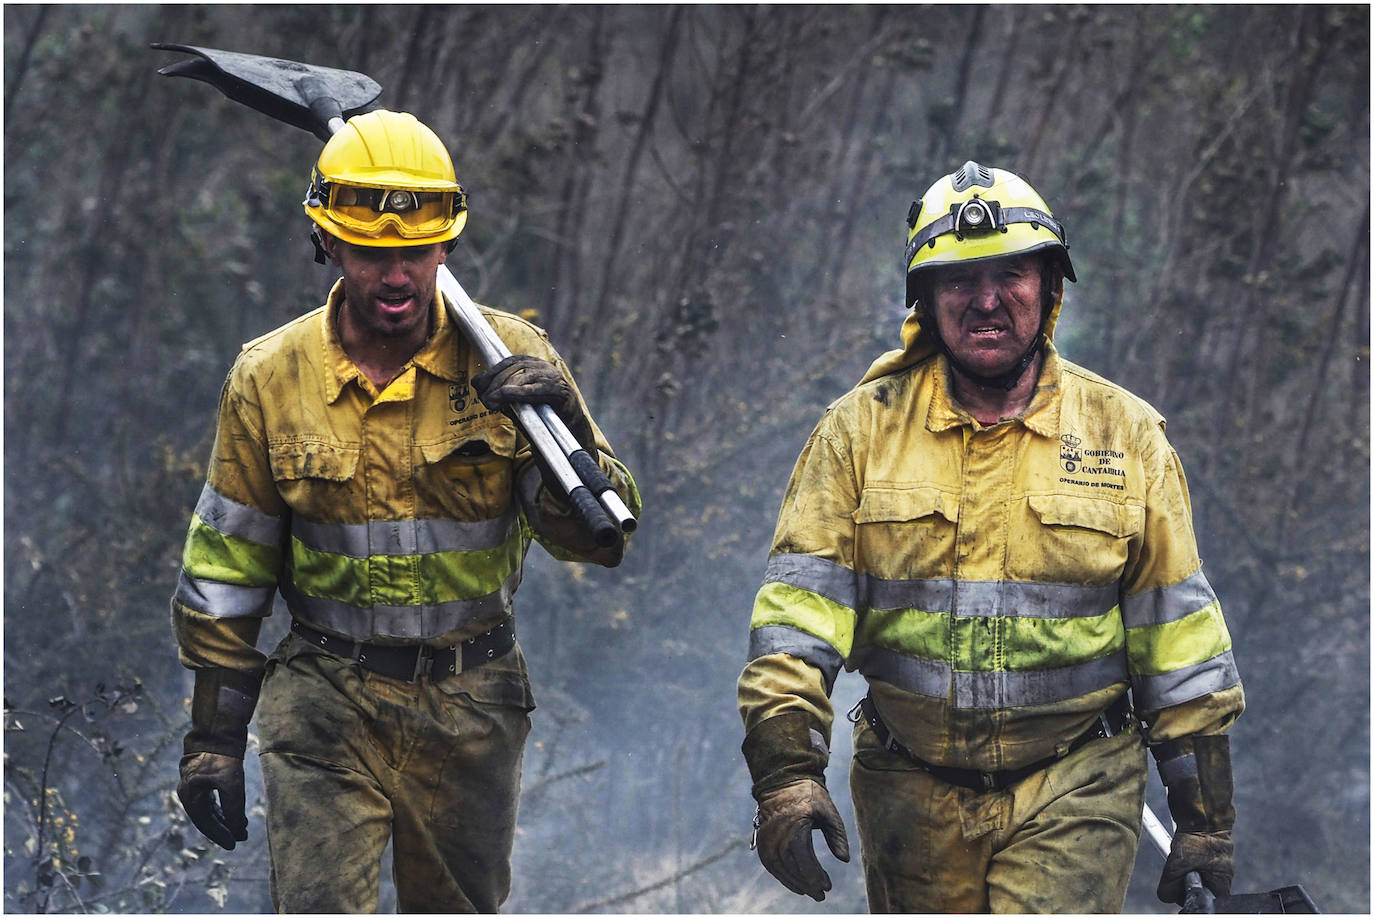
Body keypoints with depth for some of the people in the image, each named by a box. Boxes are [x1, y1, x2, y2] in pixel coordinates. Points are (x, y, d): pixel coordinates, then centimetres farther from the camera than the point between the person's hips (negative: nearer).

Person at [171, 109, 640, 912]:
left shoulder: (511, 361, -5)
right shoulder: (272, 378, -3)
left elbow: (599, 537, -7)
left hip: (471, 707, 1)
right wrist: (213, 736, 5)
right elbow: (225, 574, 5)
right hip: (325, 703, -1)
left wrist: (566, 431, -26)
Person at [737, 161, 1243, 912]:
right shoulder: (863, 429, 2)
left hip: (1073, 791, -2)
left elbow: (1176, 628, 6)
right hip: (912, 793, 2)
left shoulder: (1125, 436, 3)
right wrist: (786, 768, -15)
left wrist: (1204, 814, 5)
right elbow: (799, 604, -3)